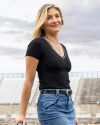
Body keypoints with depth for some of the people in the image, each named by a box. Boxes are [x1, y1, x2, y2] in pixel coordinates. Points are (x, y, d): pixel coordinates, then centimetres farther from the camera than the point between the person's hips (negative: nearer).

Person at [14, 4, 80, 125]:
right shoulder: (37, 44, -6)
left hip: (68, 105, 8)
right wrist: (22, 114, -8)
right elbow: (29, 81, -8)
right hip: (50, 106, -8)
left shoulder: (63, 48, 18)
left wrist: (73, 114, 21)